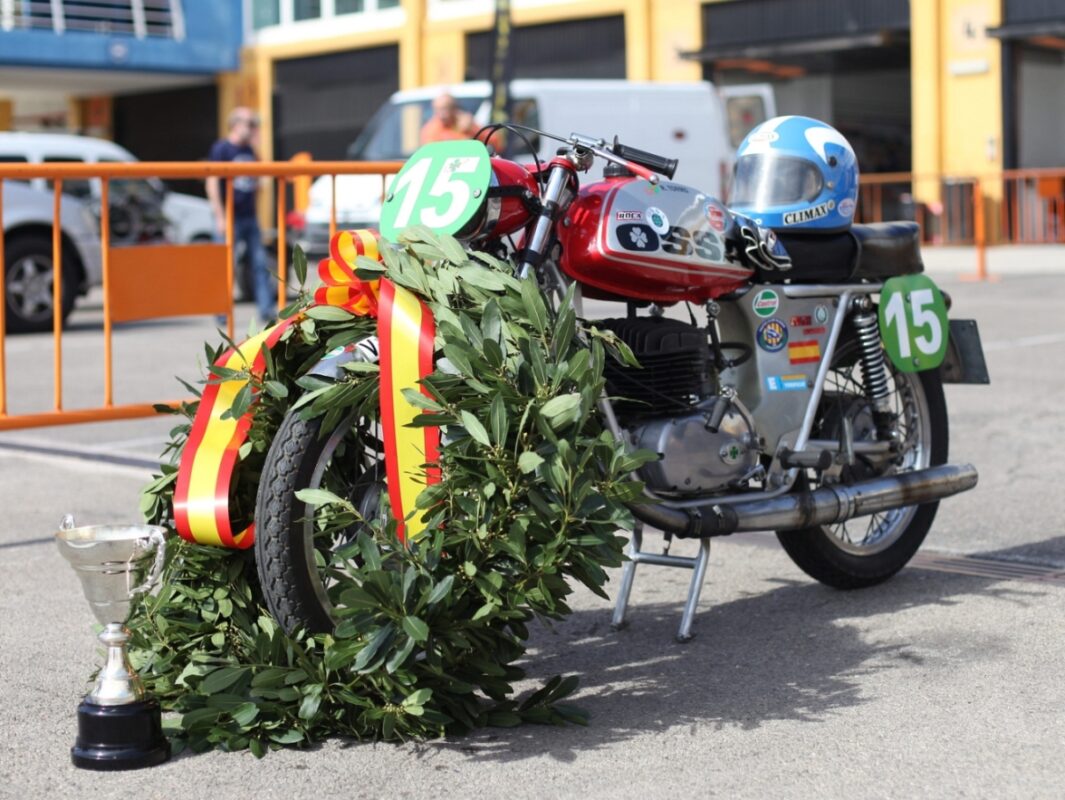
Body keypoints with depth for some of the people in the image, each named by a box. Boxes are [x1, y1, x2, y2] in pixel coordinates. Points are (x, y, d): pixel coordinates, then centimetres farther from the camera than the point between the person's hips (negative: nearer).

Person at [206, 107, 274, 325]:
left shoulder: (249, 150, 14)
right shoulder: (221, 148, -7)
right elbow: (212, 184, -12)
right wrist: (220, 217, -16)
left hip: (249, 217, 7)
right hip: (230, 217, -7)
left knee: (260, 264, 3)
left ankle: (267, 309, 5)